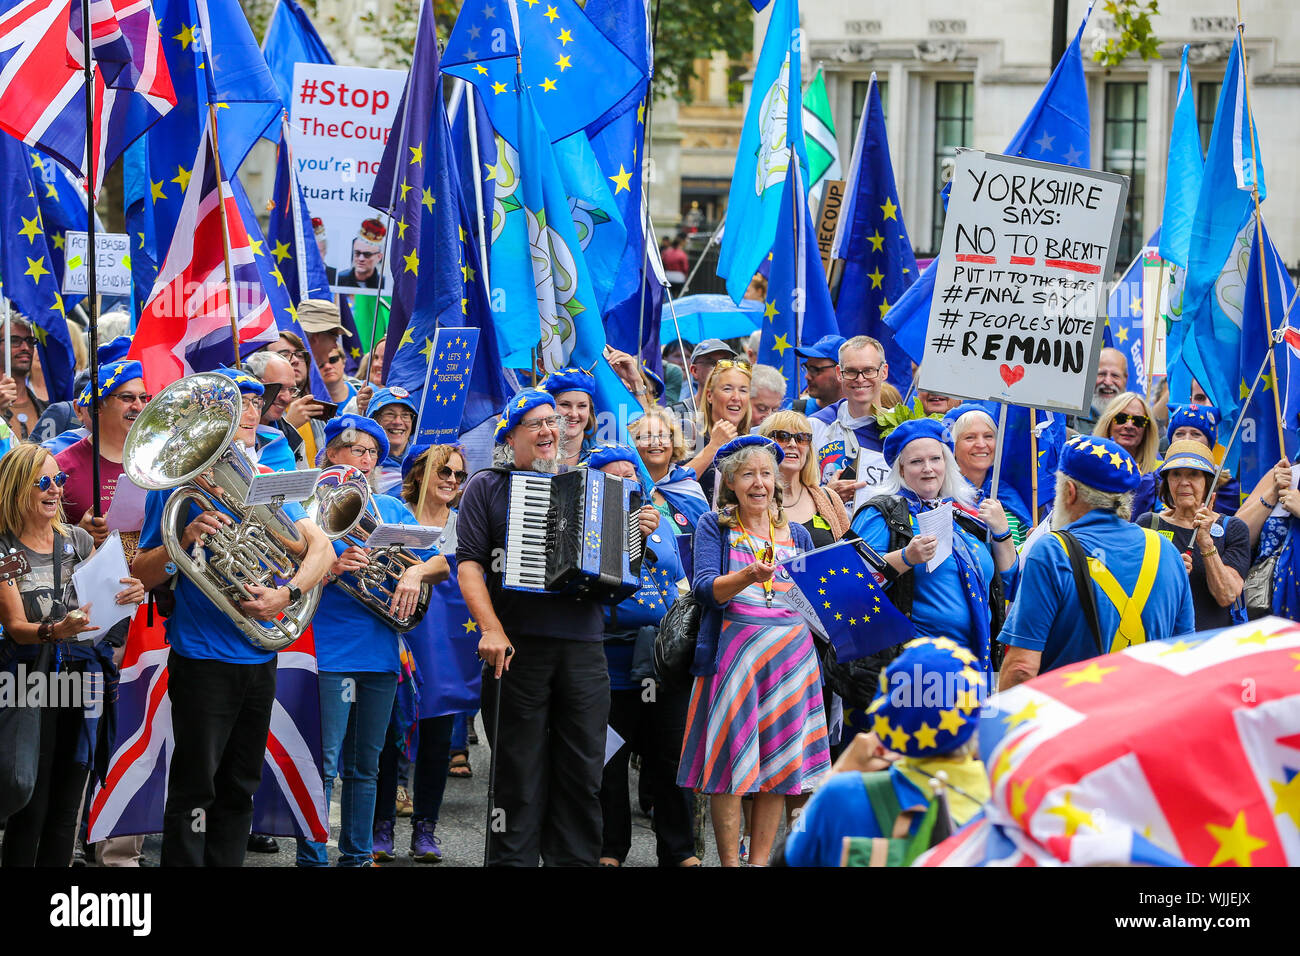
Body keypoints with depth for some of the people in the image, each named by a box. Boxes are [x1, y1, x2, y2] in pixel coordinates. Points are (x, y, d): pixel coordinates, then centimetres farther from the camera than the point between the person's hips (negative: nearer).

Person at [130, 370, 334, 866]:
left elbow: (321, 547, 4)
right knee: (195, 790, -7)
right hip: (202, 657, -6)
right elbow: (142, 575, -6)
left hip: (259, 657, 6)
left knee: (239, 789, 11)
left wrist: (287, 593, -15)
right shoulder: (178, 483, -4)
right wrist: (184, 538, -24)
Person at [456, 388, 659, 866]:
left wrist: (637, 533, 3)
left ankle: (575, 859, 9)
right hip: (518, 647, -4)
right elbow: (469, 563, -4)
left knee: (583, 769, 3)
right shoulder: (488, 486, 6)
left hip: (582, 645, 4)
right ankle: (513, 859, 5)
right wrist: (491, 628, -16)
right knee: (520, 771, -1)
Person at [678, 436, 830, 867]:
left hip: (791, 650, 4)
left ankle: (760, 859, 5)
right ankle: (729, 861, -2)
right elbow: (705, 588, -8)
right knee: (731, 755, -7)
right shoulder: (714, 525, 6)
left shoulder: (796, 533, 17)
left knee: (779, 757, 0)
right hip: (733, 648, -4)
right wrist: (748, 577, -26)